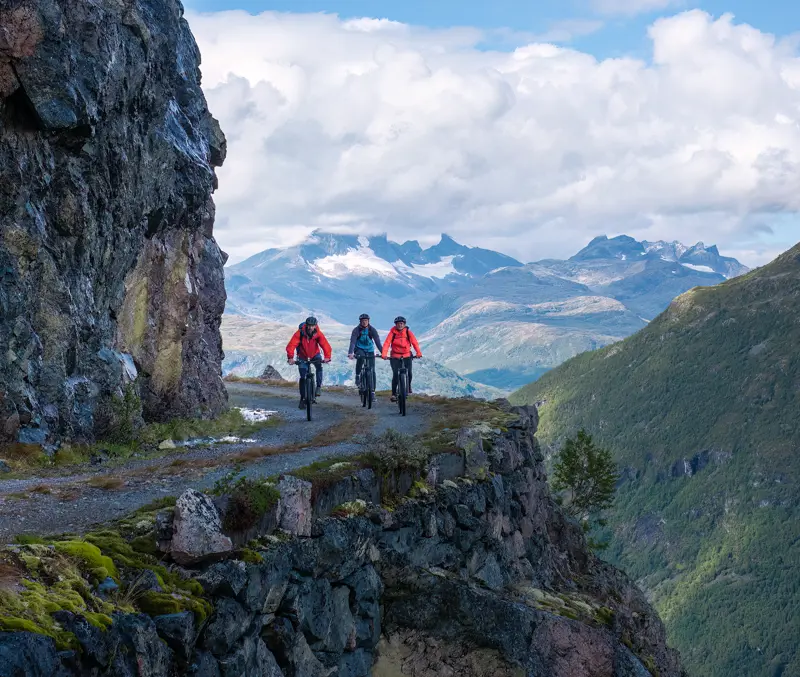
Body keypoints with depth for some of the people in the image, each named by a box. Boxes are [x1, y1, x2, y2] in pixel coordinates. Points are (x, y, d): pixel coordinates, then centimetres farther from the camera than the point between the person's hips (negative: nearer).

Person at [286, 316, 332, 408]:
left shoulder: (318, 334, -24)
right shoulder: (300, 333, -27)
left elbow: (326, 345, -33)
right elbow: (291, 345, -34)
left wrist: (327, 357, -50)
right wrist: (290, 357, -49)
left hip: (315, 355, 1)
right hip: (303, 357, 0)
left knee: (319, 367, -28)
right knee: (303, 377, -4)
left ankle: (319, 387, -13)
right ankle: (302, 398, 7)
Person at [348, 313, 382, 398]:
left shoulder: (372, 330, -11)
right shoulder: (356, 330, -15)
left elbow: (377, 341, -18)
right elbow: (352, 342, -24)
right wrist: (350, 353, -40)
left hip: (370, 350, 2)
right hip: (359, 349, -2)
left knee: (372, 371, -6)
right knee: (361, 357, -38)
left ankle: (372, 391, 0)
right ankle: (357, 376, -17)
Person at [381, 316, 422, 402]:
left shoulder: (408, 332, -5)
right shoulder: (392, 332, -8)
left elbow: (414, 342, -11)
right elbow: (387, 343, -16)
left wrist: (418, 353, -25)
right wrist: (384, 354, -30)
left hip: (407, 356, 1)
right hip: (395, 357, -1)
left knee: (409, 373, -9)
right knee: (395, 374, -12)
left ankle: (408, 387, 21)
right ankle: (394, 393, -2)